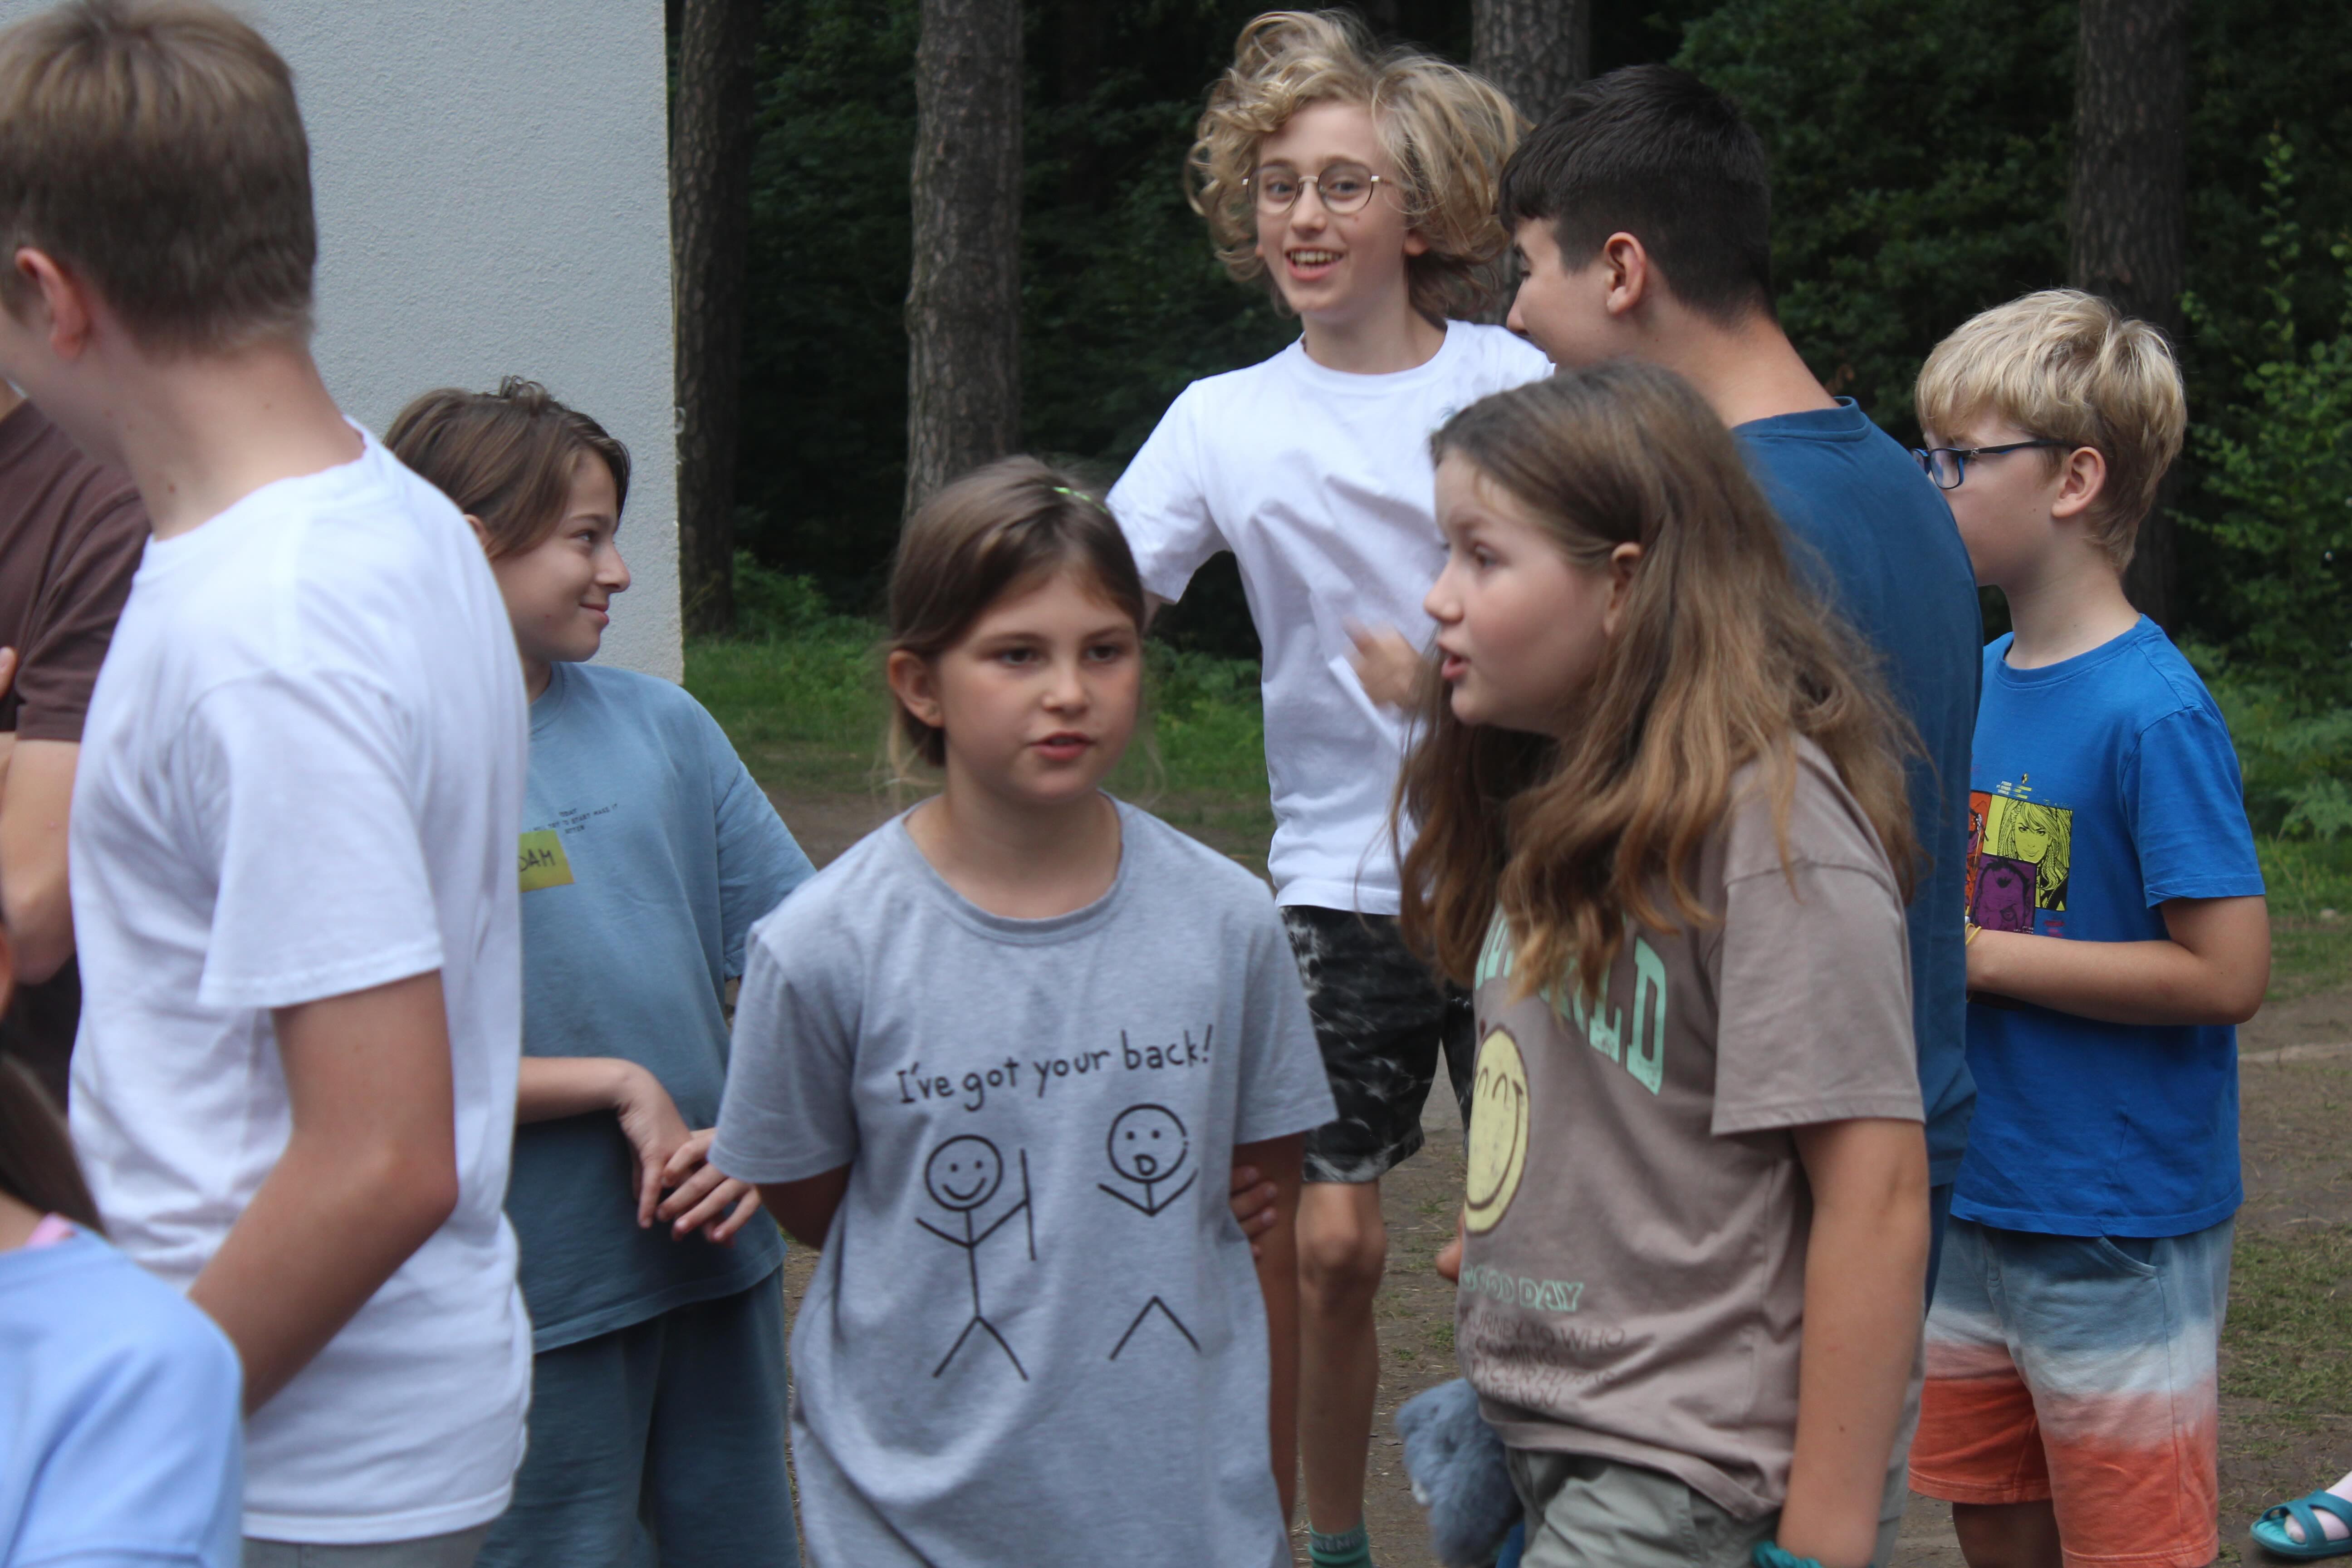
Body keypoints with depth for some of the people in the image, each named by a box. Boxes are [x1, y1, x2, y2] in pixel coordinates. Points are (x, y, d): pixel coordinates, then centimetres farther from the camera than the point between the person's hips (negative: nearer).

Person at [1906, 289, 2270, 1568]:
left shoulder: (2153, 715, -19)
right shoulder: (1975, 681, 7)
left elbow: (2226, 972, -22)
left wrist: (1976, 956, -18)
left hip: (2120, 1231, -8)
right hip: (1976, 1197, 8)